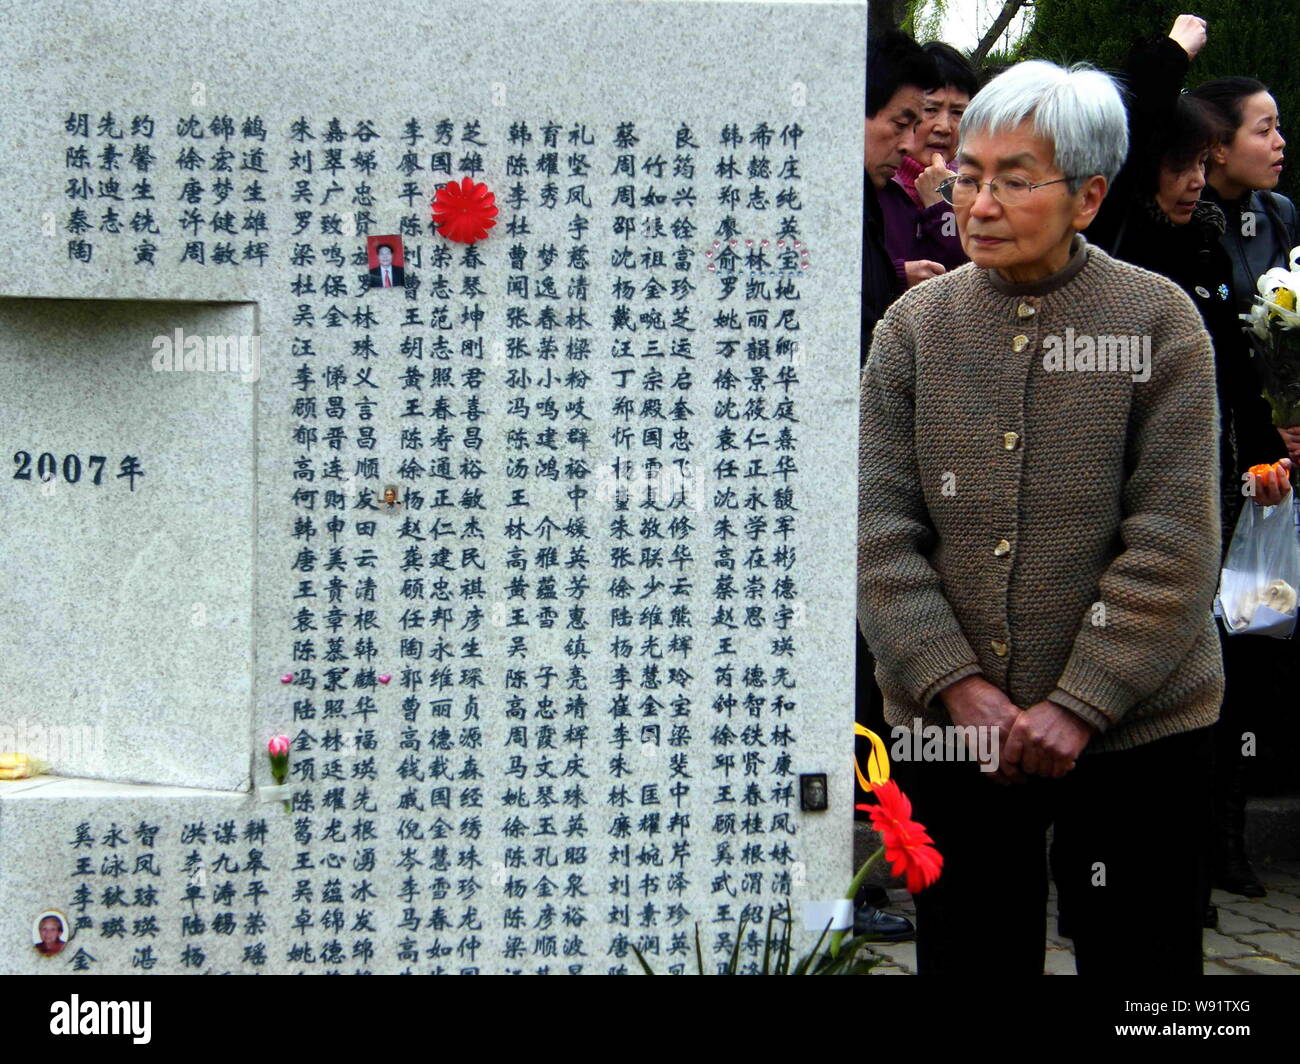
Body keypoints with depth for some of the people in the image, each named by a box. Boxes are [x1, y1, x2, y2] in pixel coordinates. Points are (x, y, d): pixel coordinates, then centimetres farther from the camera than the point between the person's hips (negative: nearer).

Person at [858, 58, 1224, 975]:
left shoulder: (1158, 321, -4)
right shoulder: (915, 327, 3)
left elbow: (1173, 549, -9)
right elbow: (880, 534, -1)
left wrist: (1079, 705, -14)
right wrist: (956, 686, -11)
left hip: (1135, 729, -2)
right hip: (948, 729, 2)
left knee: (1137, 961, 5)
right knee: (967, 959, 12)